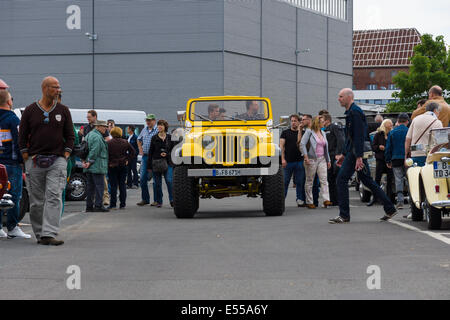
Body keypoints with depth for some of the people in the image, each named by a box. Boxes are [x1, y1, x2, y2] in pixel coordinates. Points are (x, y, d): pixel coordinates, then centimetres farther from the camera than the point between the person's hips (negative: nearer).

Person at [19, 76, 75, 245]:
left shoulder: (63, 110, 9)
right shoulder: (30, 110, 5)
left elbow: (70, 135, 11)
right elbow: (22, 136, 7)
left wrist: (66, 154, 0)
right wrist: (26, 156, -1)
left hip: (57, 161, 0)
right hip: (35, 162, 0)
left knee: (54, 197, -13)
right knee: (36, 201, 4)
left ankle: (48, 235, -18)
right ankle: (39, 234, 17)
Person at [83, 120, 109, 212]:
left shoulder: (88, 135, 18)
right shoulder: (97, 137, -15)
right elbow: (94, 152, -20)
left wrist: (84, 161, 10)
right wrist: (89, 162, -14)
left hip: (89, 167, 10)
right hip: (97, 167, -10)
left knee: (91, 186, 11)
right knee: (99, 185, -5)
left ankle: (89, 206, 13)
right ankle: (98, 205, -6)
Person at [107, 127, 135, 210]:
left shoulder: (109, 143, -8)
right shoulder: (125, 142, 3)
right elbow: (133, 152, 5)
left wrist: (108, 163, -5)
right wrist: (128, 160, 5)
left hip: (112, 166, -3)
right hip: (123, 166, 3)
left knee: (113, 185, -1)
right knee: (122, 185, 7)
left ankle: (113, 204, -2)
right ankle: (122, 204, 8)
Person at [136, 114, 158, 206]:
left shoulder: (158, 130, -8)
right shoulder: (144, 130, 13)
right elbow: (139, 139, 30)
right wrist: (140, 148, 16)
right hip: (144, 156, 6)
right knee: (143, 178, 5)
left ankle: (157, 199, 5)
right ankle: (145, 199, 14)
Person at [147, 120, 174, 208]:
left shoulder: (170, 138, 5)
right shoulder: (154, 138, 6)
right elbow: (151, 152, 7)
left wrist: (167, 154, -11)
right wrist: (149, 166, 3)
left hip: (168, 162, -1)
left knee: (169, 180, -15)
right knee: (157, 183, 3)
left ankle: (172, 200, -10)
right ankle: (159, 201, 12)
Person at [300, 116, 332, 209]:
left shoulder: (323, 133, 16)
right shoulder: (309, 132, -3)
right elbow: (302, 144, -10)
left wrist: (328, 160, 18)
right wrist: (306, 157, -18)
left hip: (322, 159, 5)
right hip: (311, 159, -5)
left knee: (324, 180, -7)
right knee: (310, 181, 1)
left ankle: (326, 200, -14)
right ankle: (309, 202, 6)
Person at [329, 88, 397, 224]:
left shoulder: (354, 111, -13)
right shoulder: (351, 112, 19)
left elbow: (359, 135, -20)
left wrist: (358, 157, -24)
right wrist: (344, 154, 27)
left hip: (356, 153, -10)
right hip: (353, 152, 10)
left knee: (342, 179, -9)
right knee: (367, 180, 12)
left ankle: (344, 215, -8)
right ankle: (390, 209, 15)